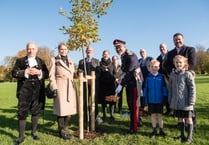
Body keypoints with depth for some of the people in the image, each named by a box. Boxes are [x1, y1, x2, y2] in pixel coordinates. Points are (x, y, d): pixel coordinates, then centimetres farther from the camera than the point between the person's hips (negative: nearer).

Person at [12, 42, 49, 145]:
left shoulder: (41, 61, 15)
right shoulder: (20, 61, 10)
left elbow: (47, 74, 6)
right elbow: (14, 73, -2)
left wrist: (39, 72, -13)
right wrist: (26, 72, -15)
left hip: (38, 90, 2)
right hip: (24, 90, -1)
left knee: (36, 111, 9)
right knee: (22, 113, -2)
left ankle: (34, 132, 26)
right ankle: (21, 136, 9)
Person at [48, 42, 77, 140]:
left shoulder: (70, 61, 19)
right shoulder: (54, 60, 4)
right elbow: (51, 75, -3)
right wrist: (54, 88, -12)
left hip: (70, 87, 5)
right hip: (60, 86, -5)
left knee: (70, 109, 5)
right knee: (61, 109, -3)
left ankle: (64, 128, 24)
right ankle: (62, 131, 14)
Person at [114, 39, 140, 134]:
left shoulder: (131, 56, -18)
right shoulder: (123, 56, 11)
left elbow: (129, 72, -24)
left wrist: (121, 85, -26)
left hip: (134, 83, -9)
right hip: (128, 83, 9)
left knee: (133, 105, -4)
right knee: (130, 104, 16)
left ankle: (133, 127, 6)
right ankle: (137, 121, 34)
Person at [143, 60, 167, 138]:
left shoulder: (161, 77, -5)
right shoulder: (148, 77, -2)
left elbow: (164, 88, -1)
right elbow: (146, 89, 2)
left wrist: (165, 98, -3)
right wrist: (145, 100, 1)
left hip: (159, 100, -1)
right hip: (151, 100, 1)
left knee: (160, 115, 9)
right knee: (153, 115, 11)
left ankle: (161, 130, 24)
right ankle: (154, 130, 23)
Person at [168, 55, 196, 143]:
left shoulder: (187, 74, -9)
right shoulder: (172, 74, 5)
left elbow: (192, 88, -10)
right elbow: (170, 88, 10)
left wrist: (191, 101, -13)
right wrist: (170, 100, 8)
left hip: (185, 102, -4)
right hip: (176, 102, 4)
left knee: (188, 119, 9)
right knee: (180, 118, 16)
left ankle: (190, 137, 23)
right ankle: (182, 135, 30)